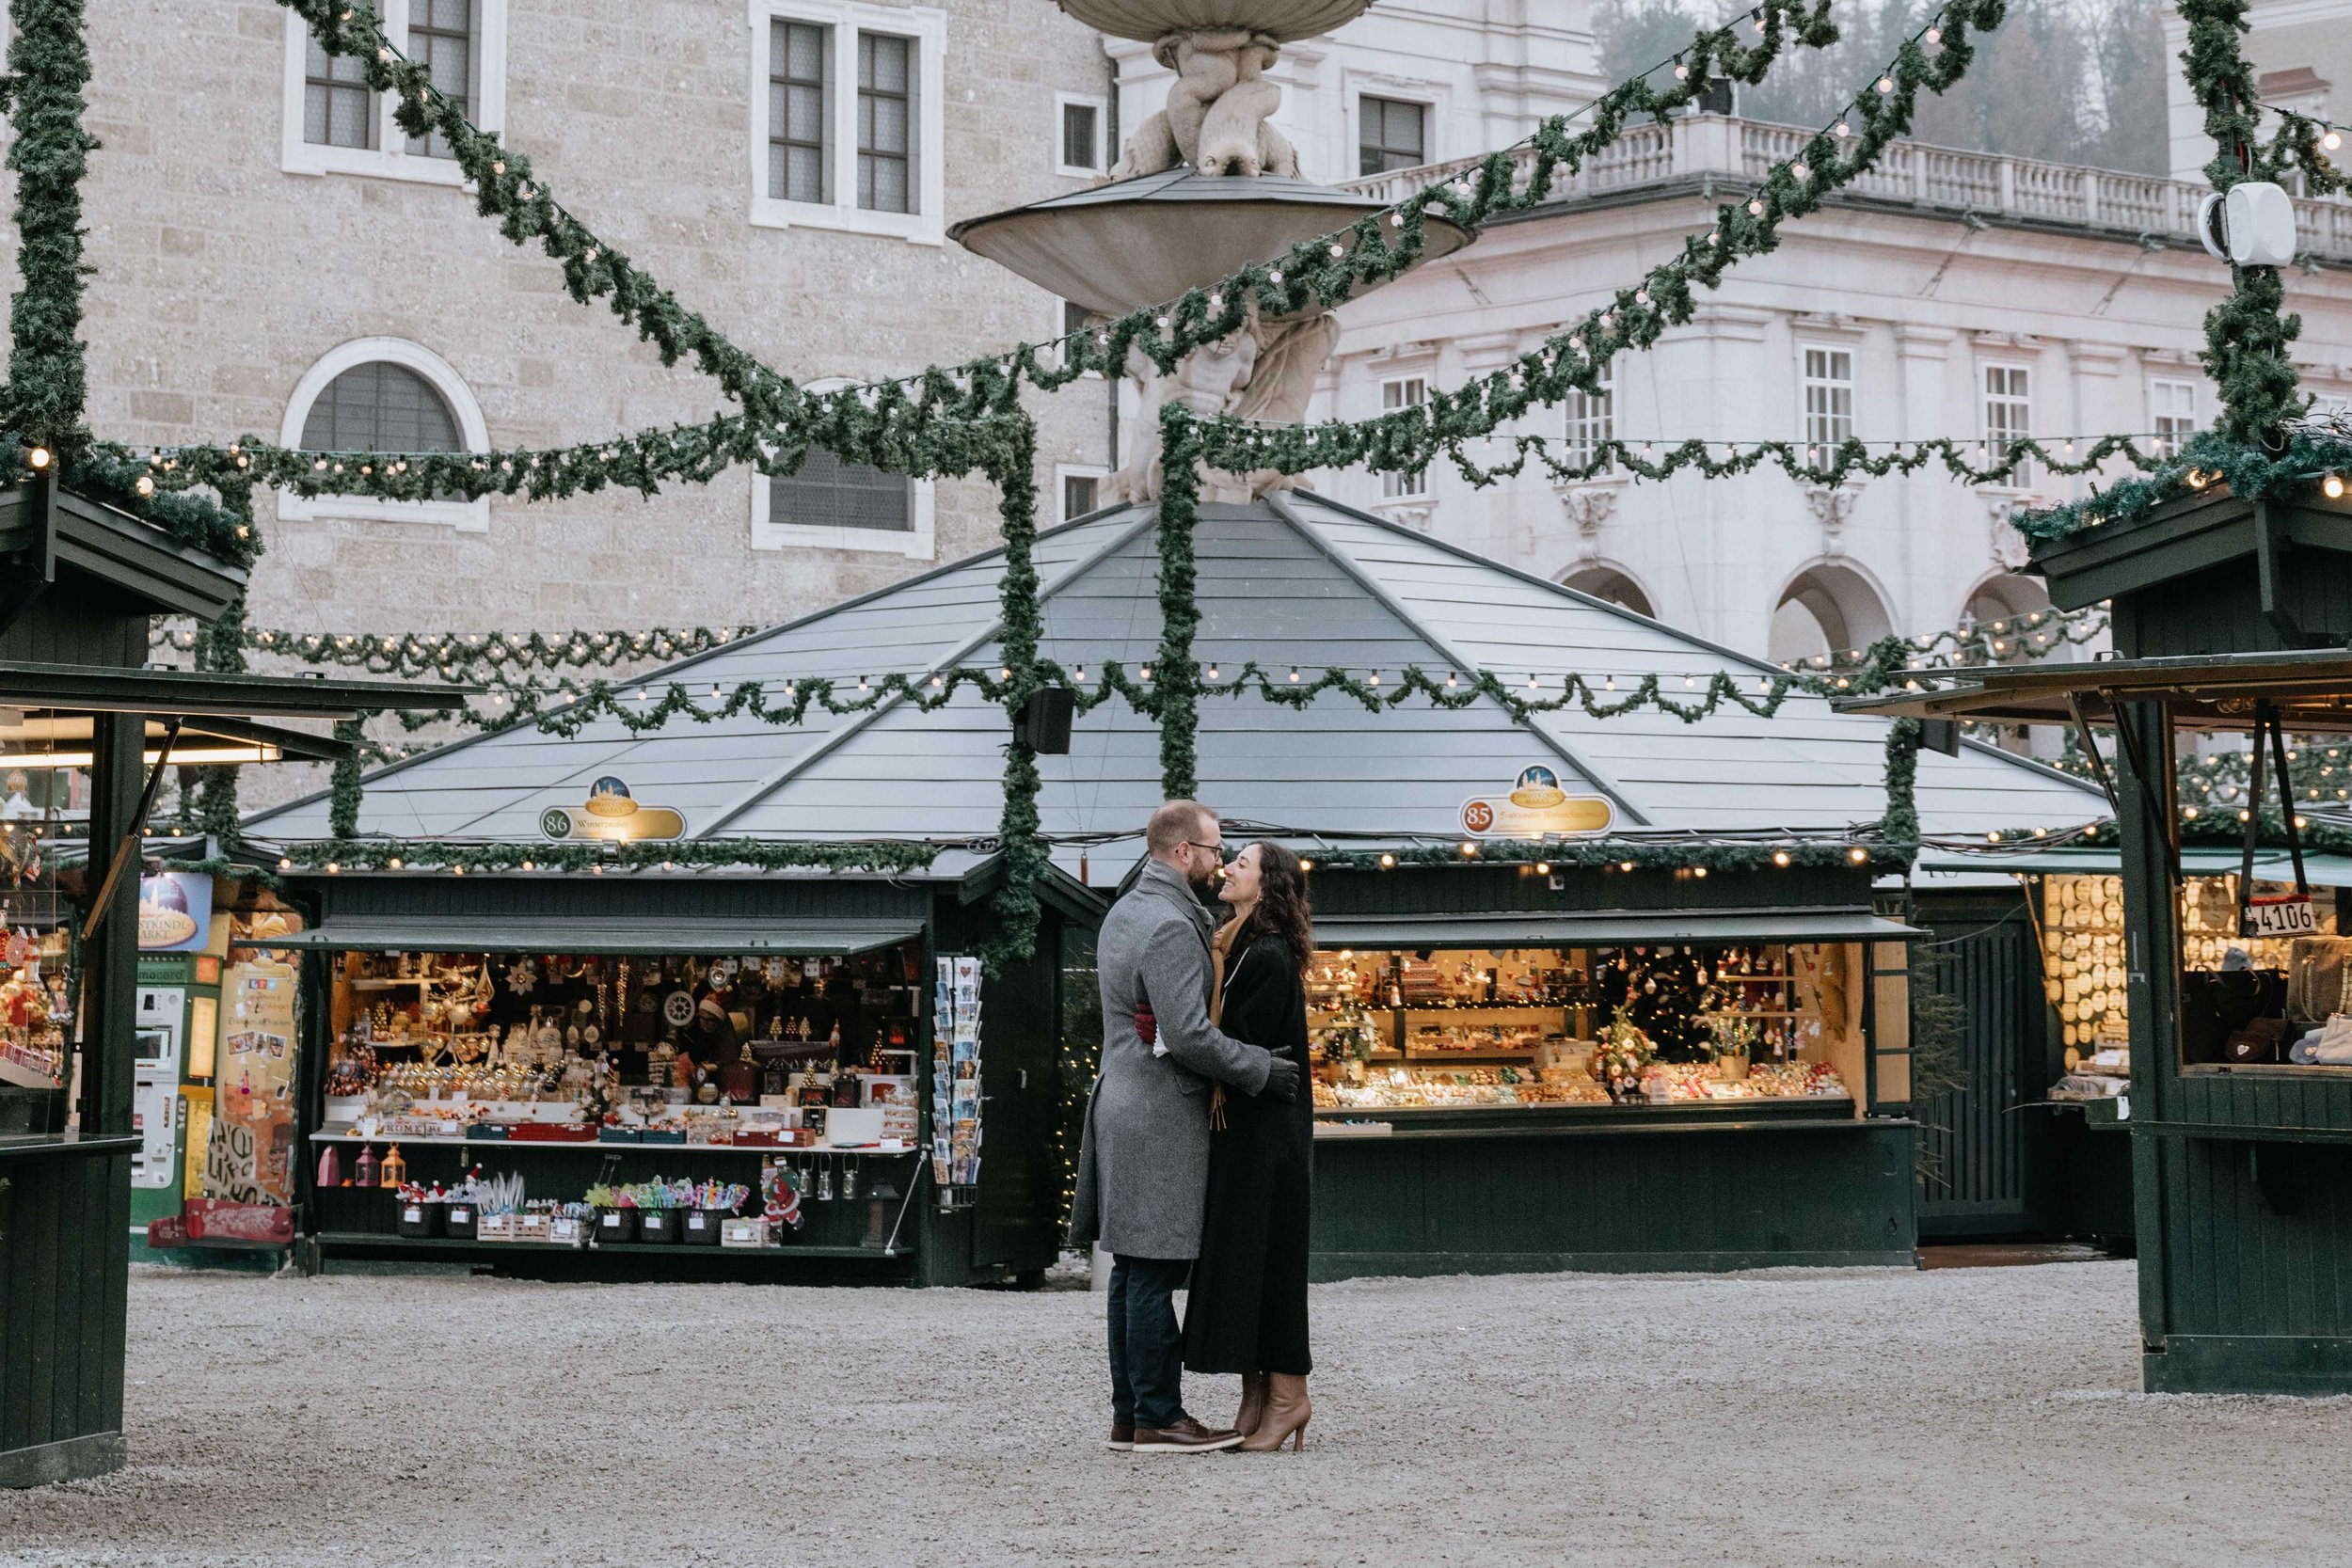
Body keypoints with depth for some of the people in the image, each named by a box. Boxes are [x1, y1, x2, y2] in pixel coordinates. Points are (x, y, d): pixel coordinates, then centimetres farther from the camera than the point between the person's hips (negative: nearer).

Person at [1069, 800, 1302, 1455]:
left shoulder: (1123, 912, 14)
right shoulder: (1170, 927, -18)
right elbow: (1190, 1034, -22)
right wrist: (1260, 1069, -12)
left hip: (1122, 1102, 10)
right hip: (1160, 1118, -10)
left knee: (1133, 1271, 12)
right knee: (1154, 1274, -6)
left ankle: (1129, 1413, 16)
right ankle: (1157, 1419, -3)